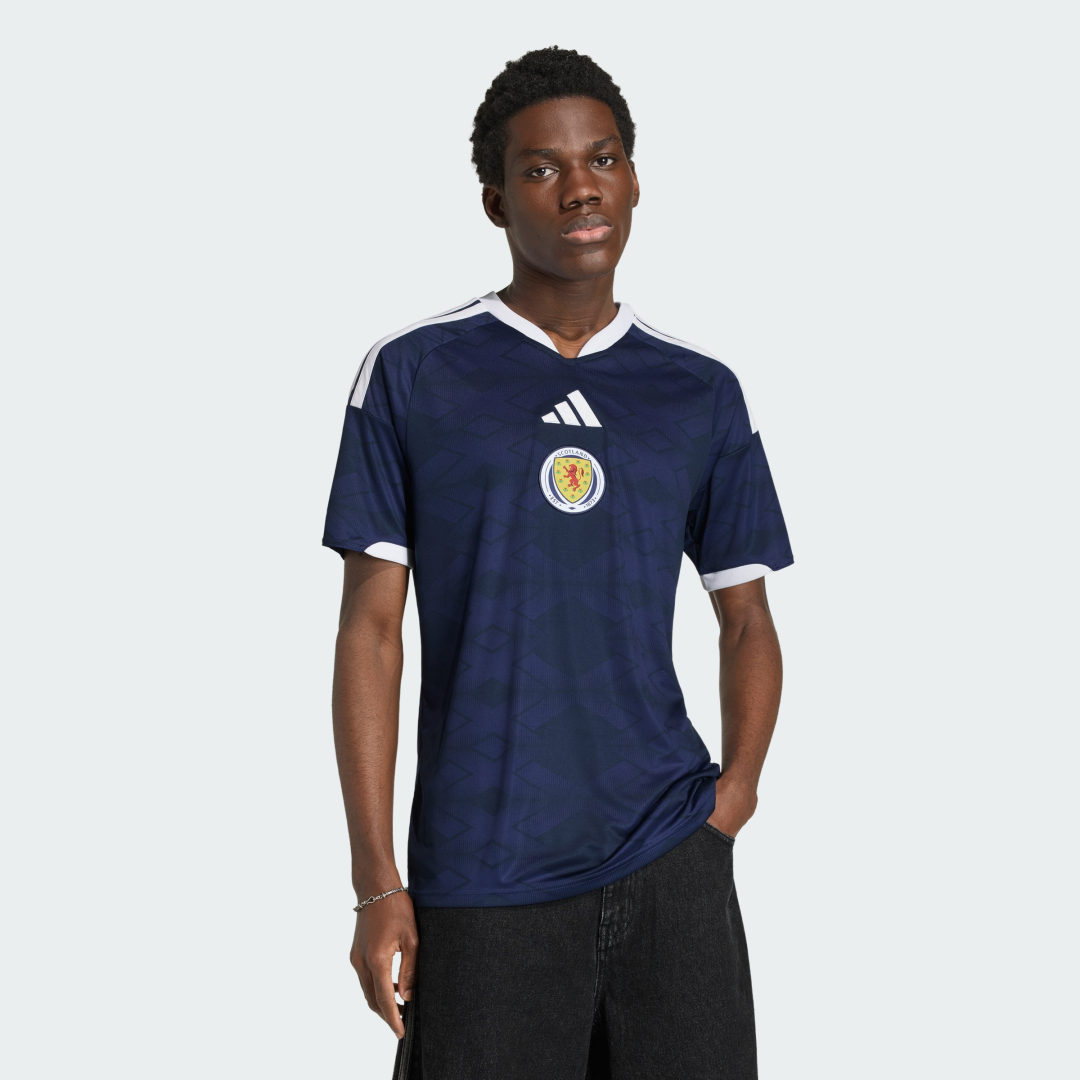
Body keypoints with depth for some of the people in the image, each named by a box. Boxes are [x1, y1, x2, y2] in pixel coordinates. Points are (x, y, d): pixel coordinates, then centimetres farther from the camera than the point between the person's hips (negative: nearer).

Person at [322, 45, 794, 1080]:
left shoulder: (702, 393, 8)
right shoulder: (410, 375, 0)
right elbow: (370, 629, -1)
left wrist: (735, 793, 0)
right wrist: (377, 884, -5)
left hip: (671, 867, 3)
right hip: (482, 881, -2)